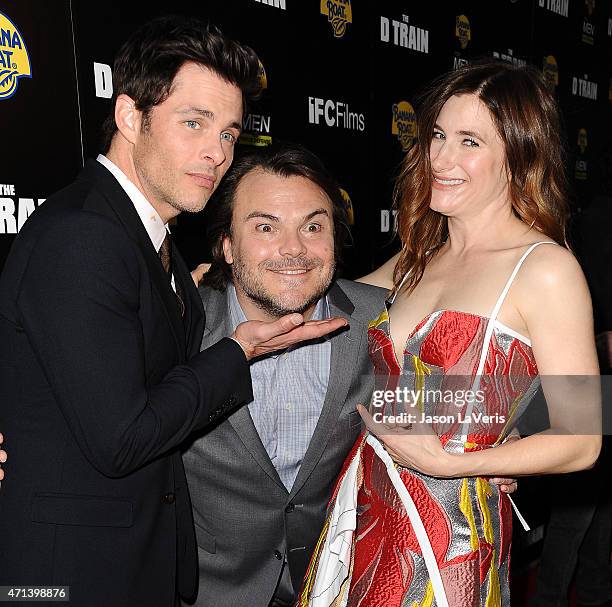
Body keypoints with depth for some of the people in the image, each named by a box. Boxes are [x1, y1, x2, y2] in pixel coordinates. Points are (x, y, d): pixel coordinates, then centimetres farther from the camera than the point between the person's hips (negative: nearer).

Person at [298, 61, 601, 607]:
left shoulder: (545, 268, -12)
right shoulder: (420, 259, 6)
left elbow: (580, 443, -12)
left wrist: (448, 462, -21)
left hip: (448, 539, -5)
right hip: (365, 515, 6)